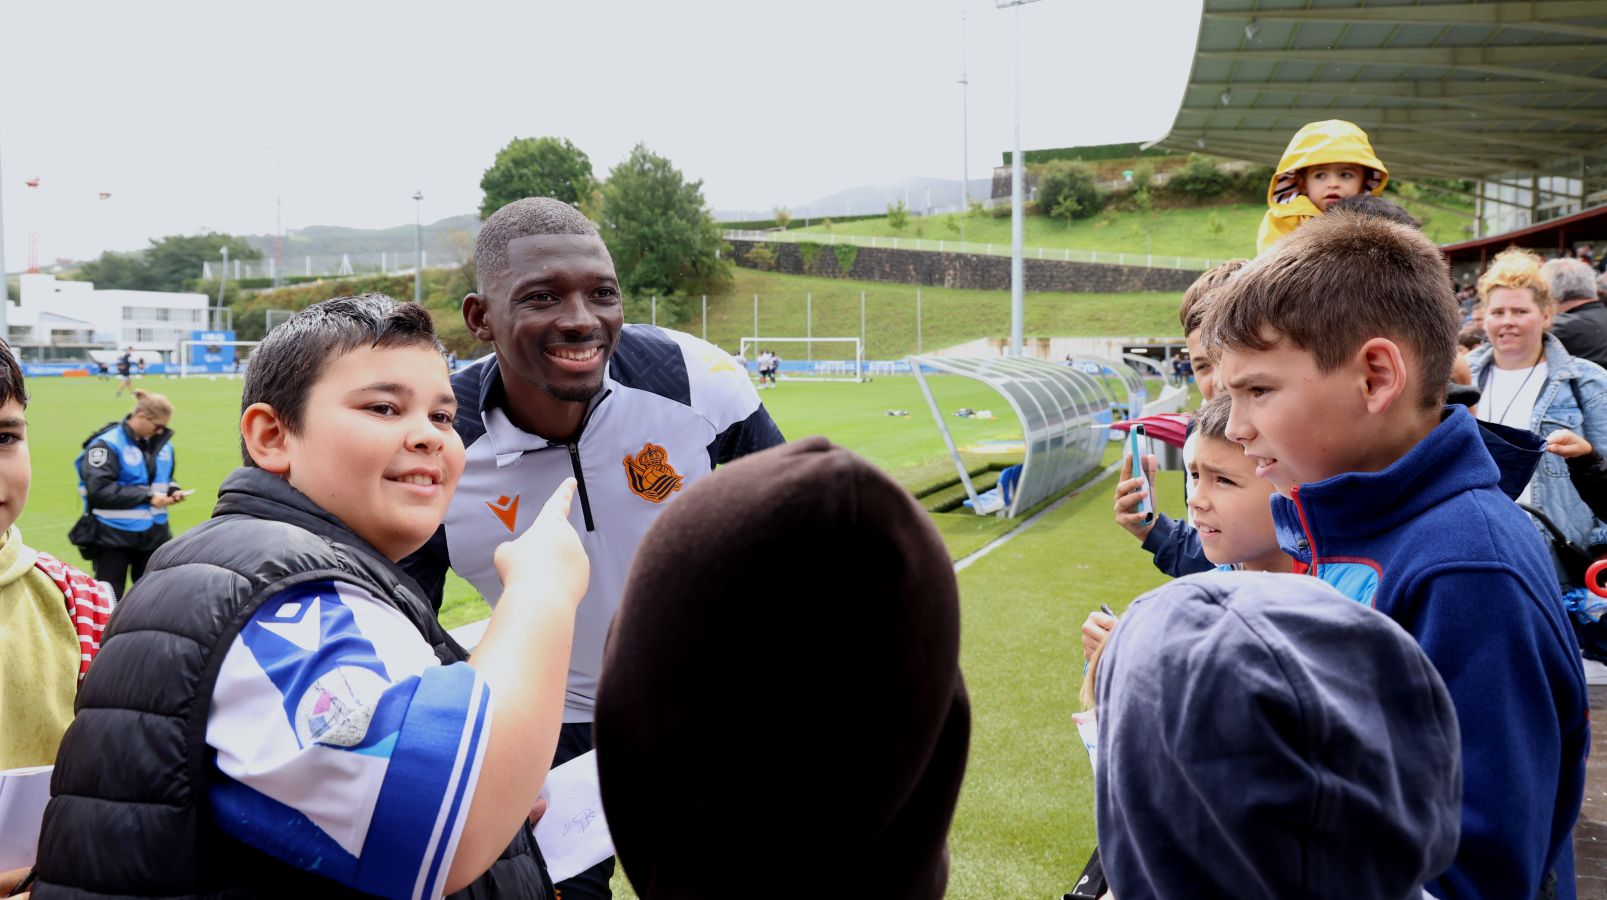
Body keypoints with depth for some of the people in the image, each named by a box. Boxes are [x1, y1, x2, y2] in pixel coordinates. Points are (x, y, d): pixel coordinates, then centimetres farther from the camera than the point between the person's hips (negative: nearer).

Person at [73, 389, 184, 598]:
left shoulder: (163, 443, 4)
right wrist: (147, 495, -21)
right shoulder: (107, 444, -14)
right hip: (113, 535, -5)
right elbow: (99, 490, -22)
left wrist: (172, 491, -3)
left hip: (153, 534, 6)